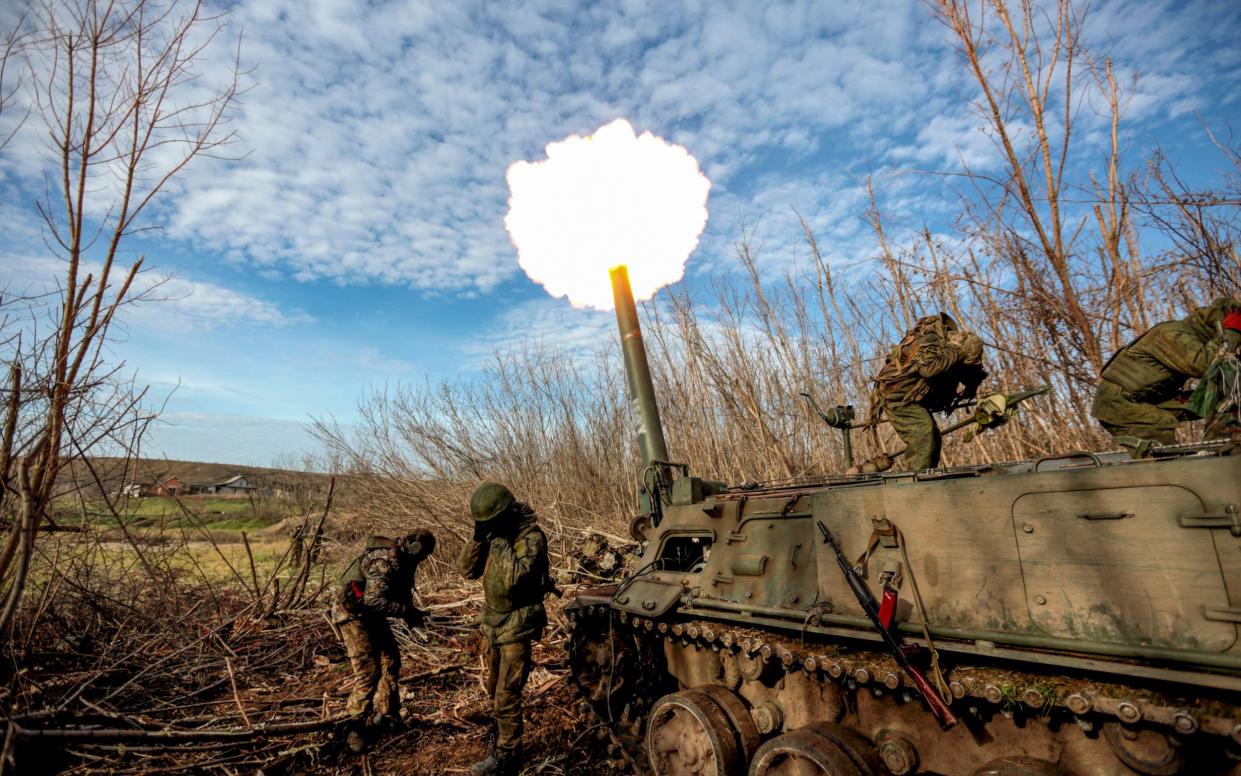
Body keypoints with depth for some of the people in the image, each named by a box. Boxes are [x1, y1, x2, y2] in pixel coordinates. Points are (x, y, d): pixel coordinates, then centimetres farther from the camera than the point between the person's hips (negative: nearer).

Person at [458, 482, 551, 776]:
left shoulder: (531, 536, -22)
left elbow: (514, 578, -34)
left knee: (506, 697, -1)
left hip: (517, 627, -8)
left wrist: (500, 540, -29)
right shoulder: (495, 533, 0)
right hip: (494, 623, 8)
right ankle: (502, 738, 41)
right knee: (495, 691, 22)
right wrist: (478, 538, -16)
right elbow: (467, 570, -1)